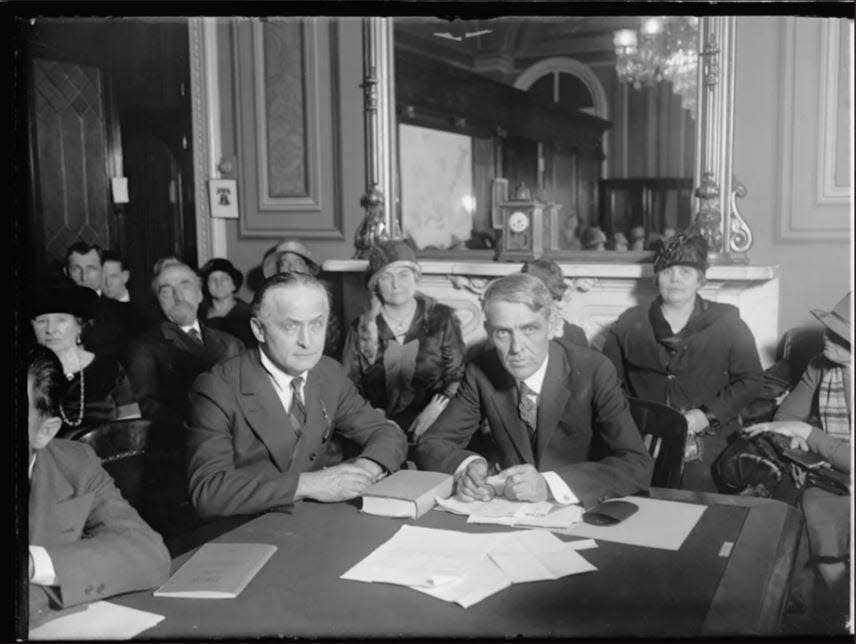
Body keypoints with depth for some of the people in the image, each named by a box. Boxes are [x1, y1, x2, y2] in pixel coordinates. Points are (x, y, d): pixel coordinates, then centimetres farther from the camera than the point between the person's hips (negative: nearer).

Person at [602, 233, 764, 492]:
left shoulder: (727, 324, 10)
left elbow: (751, 380, 8)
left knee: (696, 476, -30)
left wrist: (708, 415, -5)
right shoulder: (628, 324, 13)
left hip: (707, 433, 0)